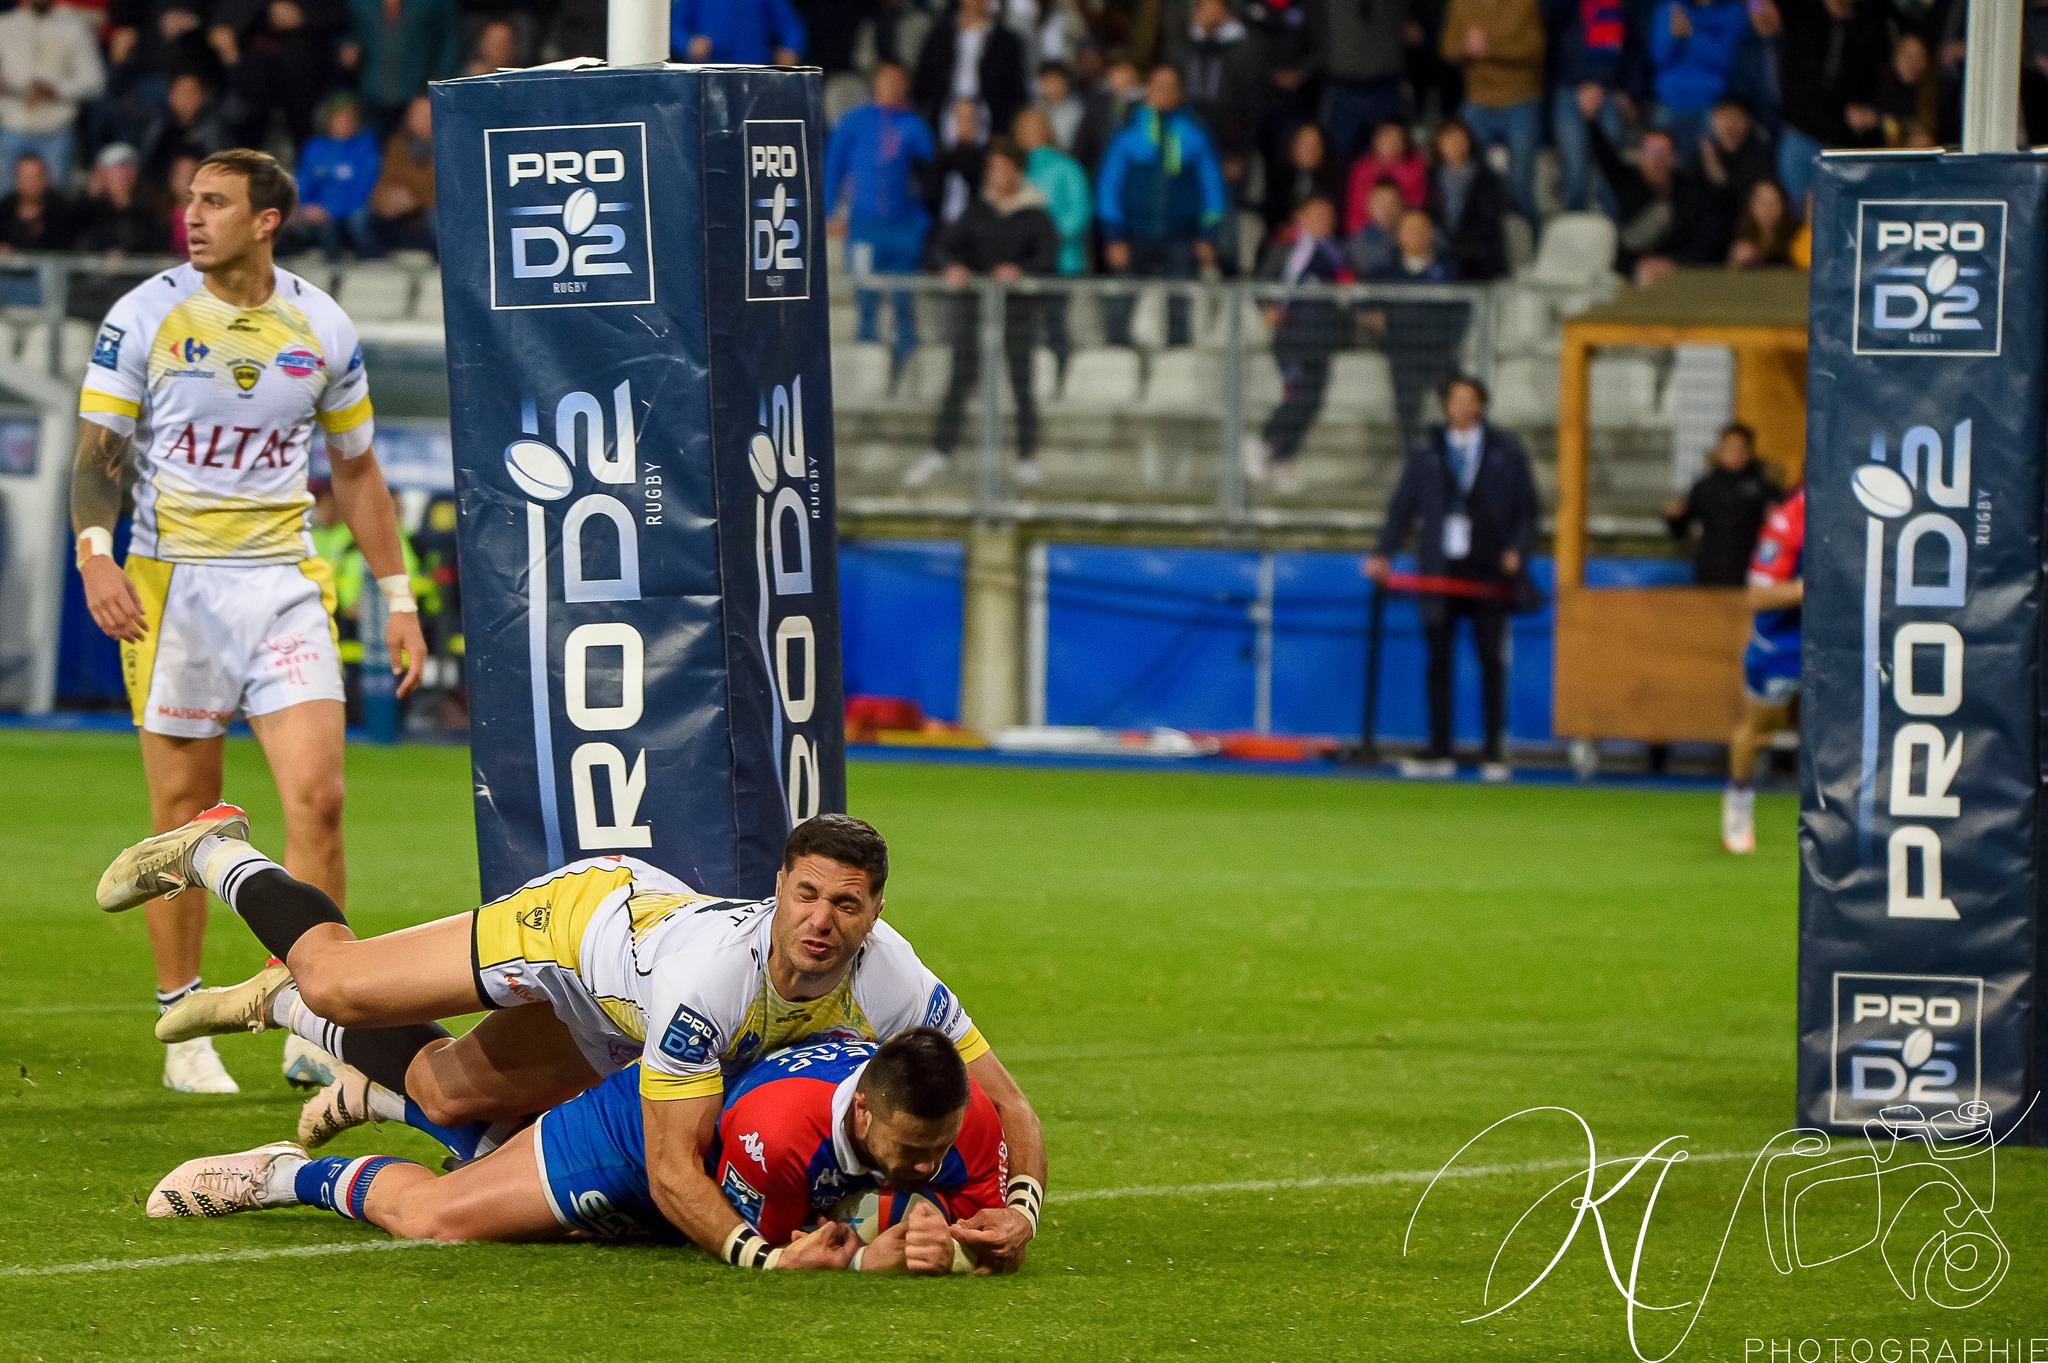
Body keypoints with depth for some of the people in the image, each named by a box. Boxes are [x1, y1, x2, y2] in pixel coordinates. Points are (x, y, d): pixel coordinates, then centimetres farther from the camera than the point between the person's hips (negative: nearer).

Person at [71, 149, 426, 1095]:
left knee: (318, 797, -10)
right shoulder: (144, 317, -1)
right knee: (184, 812, 1)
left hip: (283, 582, 2)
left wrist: (397, 598, 13)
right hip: (173, 582, -2)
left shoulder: (322, 328, 6)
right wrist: (95, 553, -19)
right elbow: (97, 453, -1)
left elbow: (357, 472, 15)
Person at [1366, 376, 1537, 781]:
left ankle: (1494, 755, -1)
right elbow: (1403, 504, 9)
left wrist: (1517, 550, -6)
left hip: (1489, 570, -1)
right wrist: (1384, 554, -2)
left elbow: (1526, 505, 9)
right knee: (1438, 660, 1)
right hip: (1441, 572, 2)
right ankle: (1439, 754, 4)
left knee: (1491, 660, -3)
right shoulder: (1425, 452, 10)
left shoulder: (1506, 451, 7)